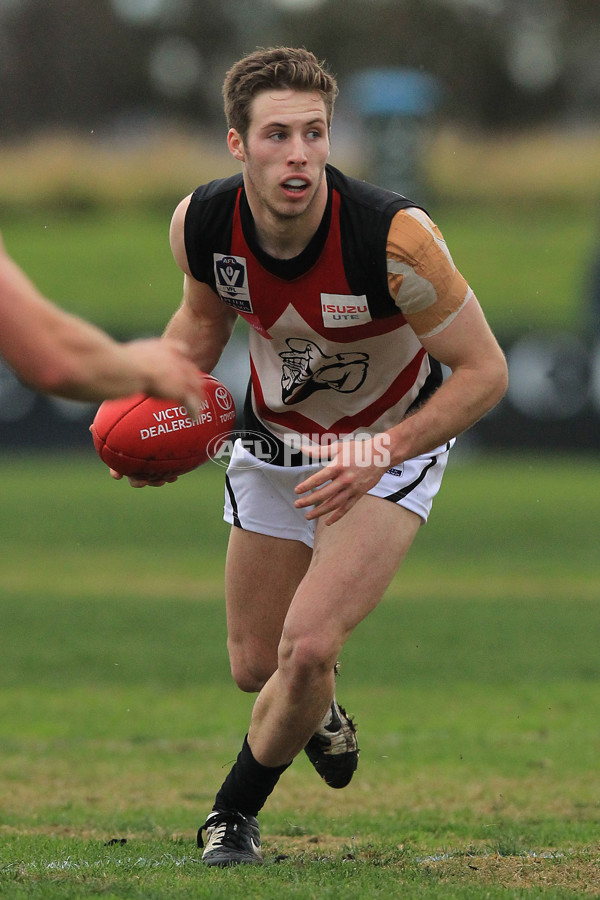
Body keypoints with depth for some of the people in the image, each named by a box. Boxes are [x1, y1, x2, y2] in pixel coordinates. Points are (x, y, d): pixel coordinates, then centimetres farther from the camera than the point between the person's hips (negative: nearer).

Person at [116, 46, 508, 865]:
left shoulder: (395, 237, -34)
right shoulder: (201, 224, -21)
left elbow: (484, 371, -23)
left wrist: (384, 453, -34)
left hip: (392, 442, -4)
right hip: (275, 441, 4)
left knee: (308, 648, -21)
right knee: (255, 666, 12)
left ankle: (235, 812, 7)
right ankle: (320, 714, 50)